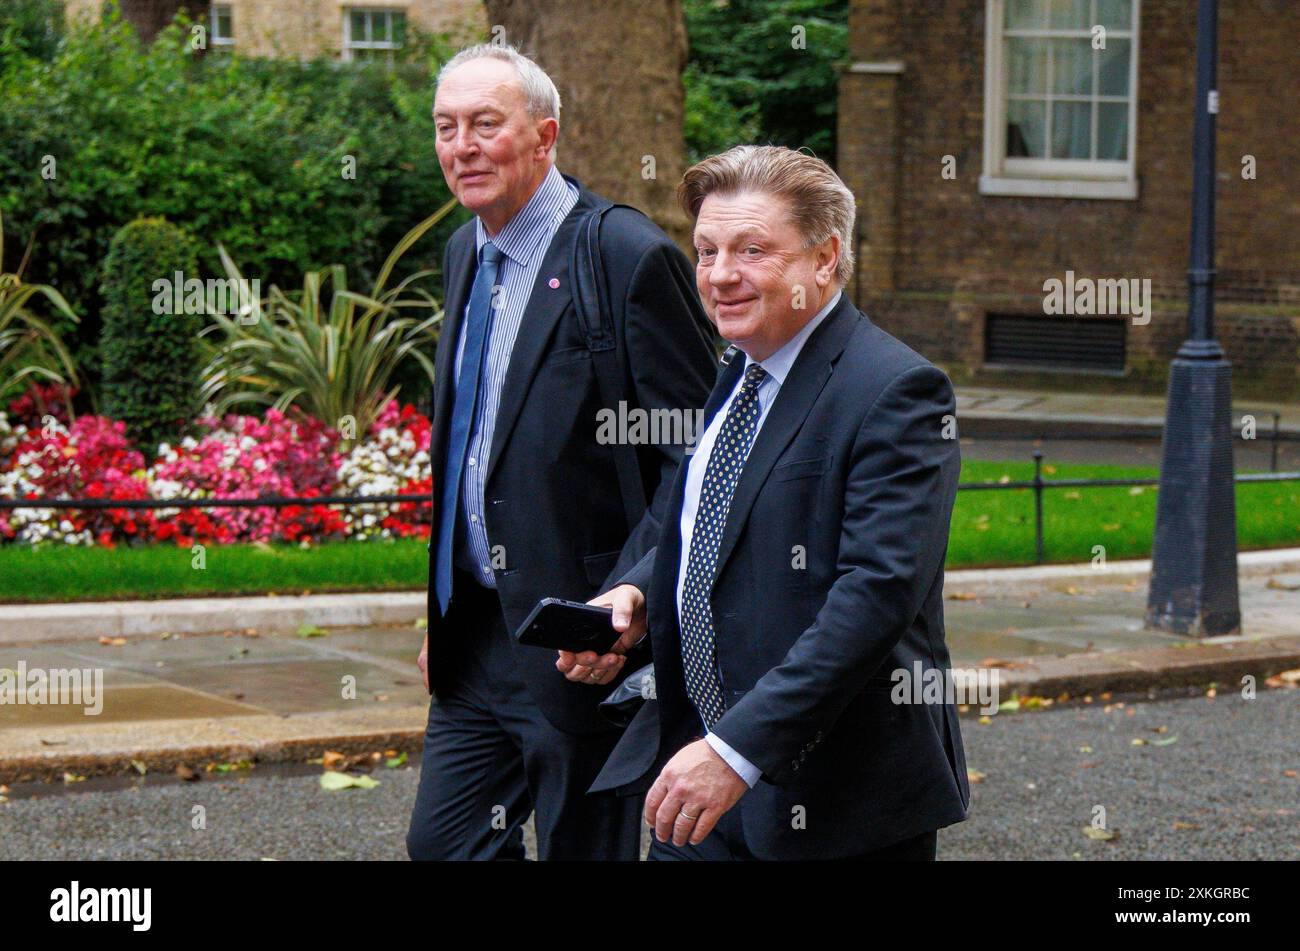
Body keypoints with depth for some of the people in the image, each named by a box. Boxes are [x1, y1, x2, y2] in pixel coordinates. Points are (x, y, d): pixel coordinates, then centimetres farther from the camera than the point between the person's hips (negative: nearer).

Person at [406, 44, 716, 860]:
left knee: (581, 849, 3)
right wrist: (446, 607, 17)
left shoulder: (631, 257, -15)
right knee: (442, 844, 10)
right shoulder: (464, 255, 11)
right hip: (474, 638, 8)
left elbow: (700, 455, -15)